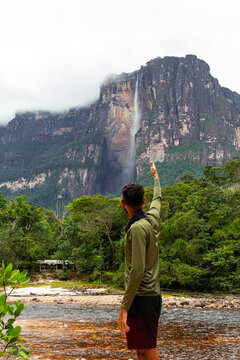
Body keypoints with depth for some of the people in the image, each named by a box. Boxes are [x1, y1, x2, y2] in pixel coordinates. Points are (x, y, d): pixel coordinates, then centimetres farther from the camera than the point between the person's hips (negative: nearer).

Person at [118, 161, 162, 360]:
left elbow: (138, 271, -24)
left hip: (141, 298, -9)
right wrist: (155, 176, 49)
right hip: (153, 296, 9)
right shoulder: (152, 219, 6)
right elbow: (157, 198, 30)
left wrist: (124, 308, -23)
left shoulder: (137, 228, -18)